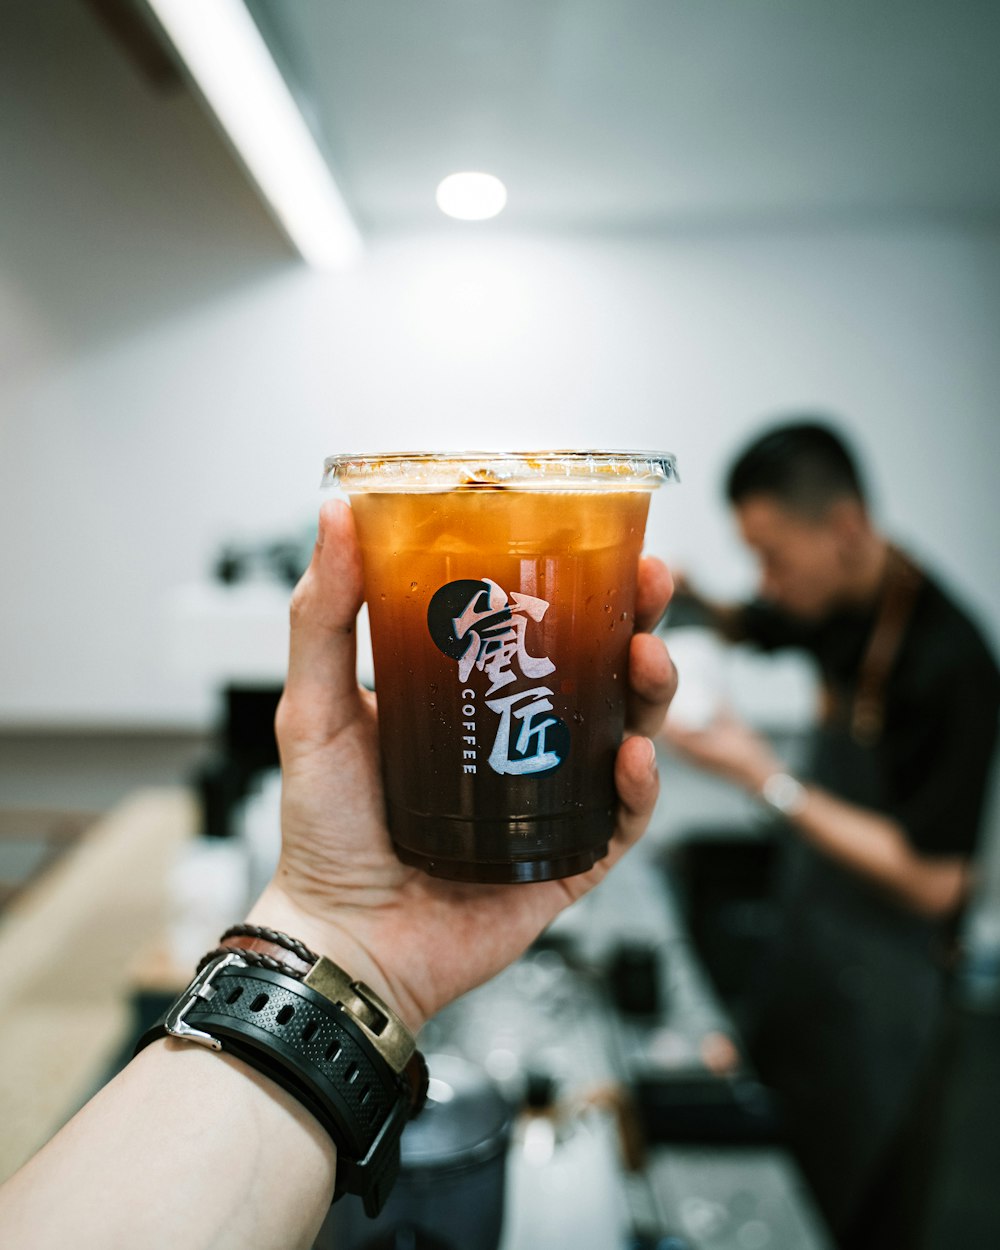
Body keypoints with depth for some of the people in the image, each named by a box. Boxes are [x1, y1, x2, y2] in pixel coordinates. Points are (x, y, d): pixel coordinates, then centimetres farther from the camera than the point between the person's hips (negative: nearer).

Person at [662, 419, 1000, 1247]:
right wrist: (689, 601, -8)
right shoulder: (834, 602, -8)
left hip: (884, 971, -7)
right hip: (811, 919, 7)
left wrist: (767, 779, -30)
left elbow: (932, 881, -29)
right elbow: (748, 627, 15)